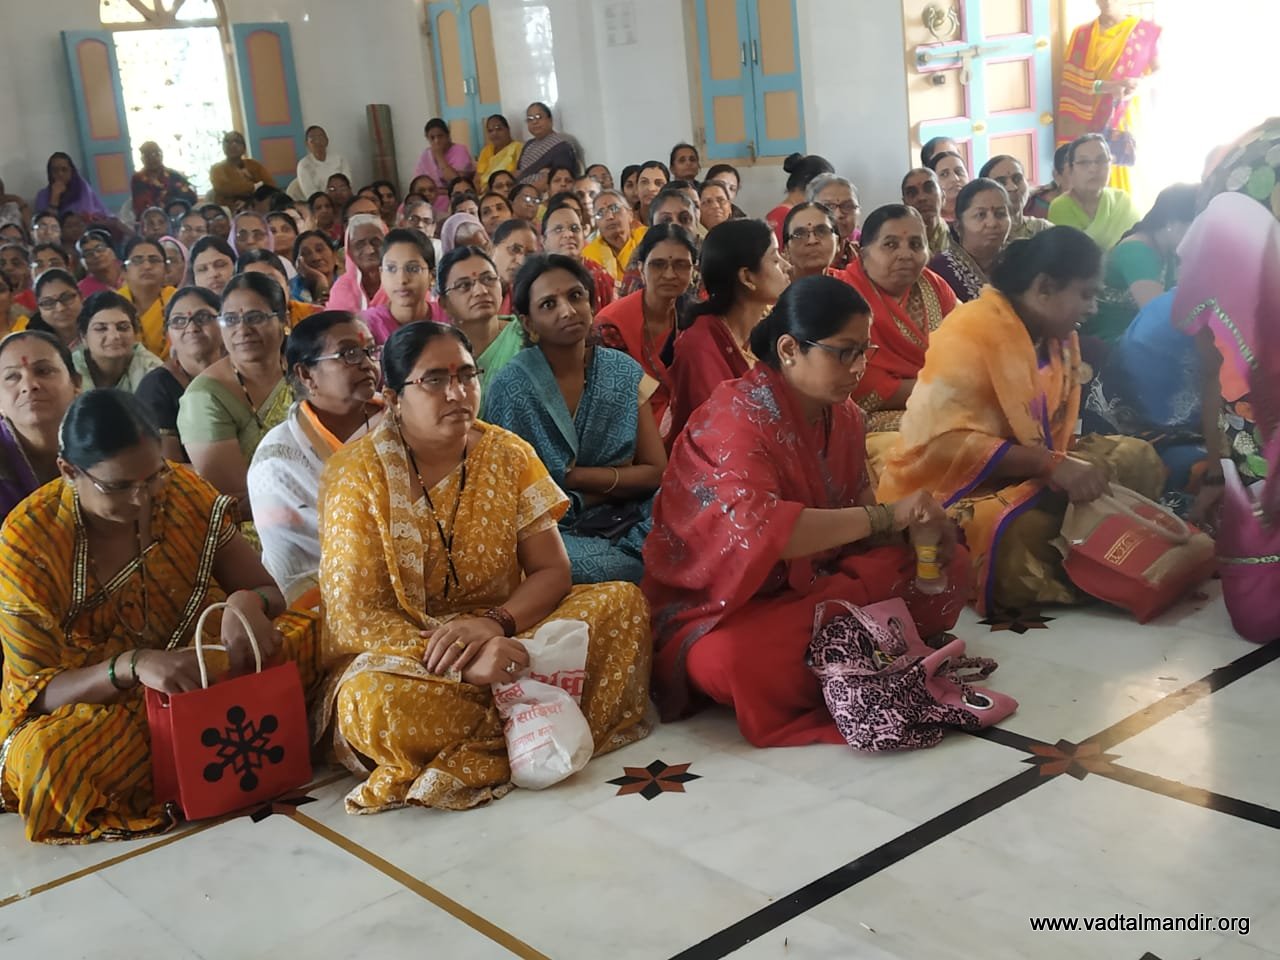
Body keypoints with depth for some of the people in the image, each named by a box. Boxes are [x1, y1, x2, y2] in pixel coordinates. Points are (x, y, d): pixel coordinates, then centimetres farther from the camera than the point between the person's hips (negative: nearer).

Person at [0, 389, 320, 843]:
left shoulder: (183, 492, -10)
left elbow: (269, 593, -3)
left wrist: (248, 603, -29)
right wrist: (132, 666, -36)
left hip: (202, 675, 2)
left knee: (301, 637, -22)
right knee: (48, 756, -37)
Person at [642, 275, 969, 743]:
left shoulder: (842, 415, 4)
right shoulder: (736, 415, -21)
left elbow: (856, 508, 5)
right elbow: (758, 529, -37)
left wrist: (914, 527, -17)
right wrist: (886, 516, -31)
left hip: (814, 586, 7)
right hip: (723, 607, -7)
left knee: (948, 564, -3)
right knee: (731, 659, -41)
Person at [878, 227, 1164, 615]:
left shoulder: (1061, 337, 6)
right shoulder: (971, 332, -20)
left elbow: (1053, 430, 8)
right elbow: (947, 443, -29)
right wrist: (1053, 465, -33)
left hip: (1027, 475, 8)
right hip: (950, 485, -8)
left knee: (1138, 460, -4)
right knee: (1022, 531, -36)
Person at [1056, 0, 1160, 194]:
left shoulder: (1146, 31, 6)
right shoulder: (1082, 34, 8)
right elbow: (1073, 81, -1)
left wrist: (1141, 84, -15)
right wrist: (1105, 86, -18)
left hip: (1128, 120, 0)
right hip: (1090, 123, 0)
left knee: (1129, 185, -6)